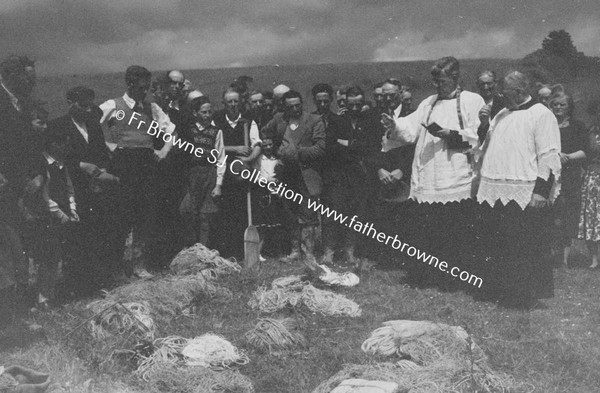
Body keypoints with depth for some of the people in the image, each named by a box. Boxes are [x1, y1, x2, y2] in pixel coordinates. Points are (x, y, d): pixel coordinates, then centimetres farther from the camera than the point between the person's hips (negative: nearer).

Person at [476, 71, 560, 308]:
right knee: (497, 246, 12)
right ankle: (498, 291, 24)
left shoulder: (541, 115, -6)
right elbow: (486, 149, 25)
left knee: (522, 248, -2)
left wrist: (541, 191, -18)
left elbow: (549, 157, -12)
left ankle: (523, 297, 10)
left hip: (523, 196, -7)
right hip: (493, 194, 7)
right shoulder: (501, 115, 17)